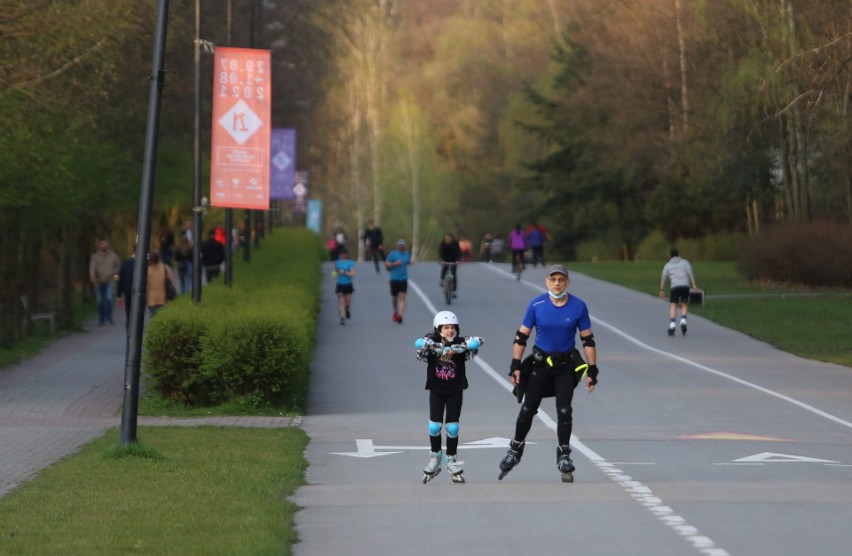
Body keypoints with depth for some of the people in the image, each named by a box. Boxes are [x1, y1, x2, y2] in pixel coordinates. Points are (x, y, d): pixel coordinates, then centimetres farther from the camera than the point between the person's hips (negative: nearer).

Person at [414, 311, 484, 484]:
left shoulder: (461, 342, -9)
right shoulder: (432, 342, -10)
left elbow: (477, 341, -26)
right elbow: (419, 343, -31)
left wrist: (455, 348, -32)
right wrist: (442, 348, -36)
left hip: (455, 390, 0)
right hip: (436, 390, 0)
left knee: (452, 427, 0)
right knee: (435, 425, -3)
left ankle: (452, 461, 16)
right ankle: (435, 457, 20)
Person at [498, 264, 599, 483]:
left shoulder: (578, 307, -7)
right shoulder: (536, 305, -8)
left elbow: (588, 340, 0)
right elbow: (521, 336, -1)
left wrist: (592, 370, -2)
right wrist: (515, 365, -5)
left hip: (566, 365, 0)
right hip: (539, 363, 0)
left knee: (564, 411, -5)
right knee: (527, 409, 0)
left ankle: (564, 456, 6)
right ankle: (515, 450, 17)